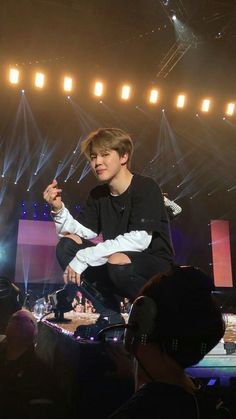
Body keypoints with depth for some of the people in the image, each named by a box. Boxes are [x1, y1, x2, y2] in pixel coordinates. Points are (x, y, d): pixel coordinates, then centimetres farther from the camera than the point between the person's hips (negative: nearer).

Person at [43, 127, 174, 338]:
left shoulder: (146, 188, -15)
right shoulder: (98, 195, 6)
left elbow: (140, 240, -27)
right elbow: (84, 233, -1)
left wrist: (84, 257, -28)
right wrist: (59, 209, -18)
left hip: (155, 267, -6)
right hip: (117, 260, 6)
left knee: (118, 262, -37)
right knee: (67, 246, -9)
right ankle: (110, 317, -6)